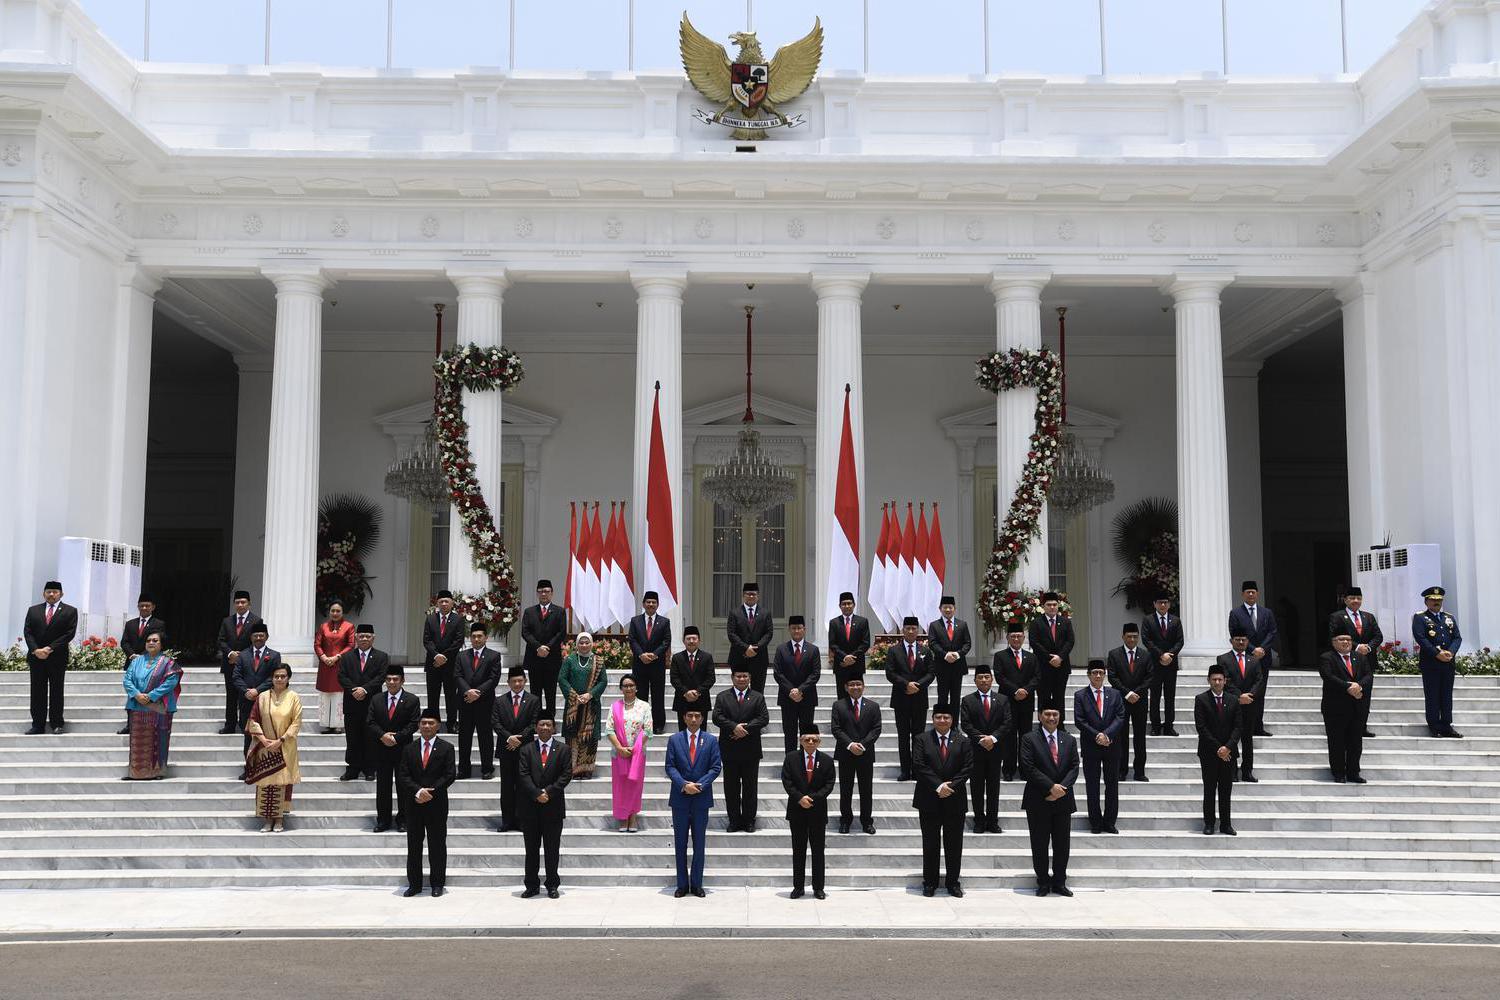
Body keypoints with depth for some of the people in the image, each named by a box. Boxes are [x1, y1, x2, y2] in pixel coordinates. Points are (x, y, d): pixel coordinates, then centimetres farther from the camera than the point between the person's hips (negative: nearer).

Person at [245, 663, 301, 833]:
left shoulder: (293, 698, -2)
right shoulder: (262, 697, 2)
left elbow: (296, 723, -5)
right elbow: (253, 720, 3)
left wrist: (280, 740, -13)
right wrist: (263, 739, -9)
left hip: (284, 748, -2)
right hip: (265, 747, 2)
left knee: (282, 781, 0)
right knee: (265, 782, 2)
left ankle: (279, 818, 9)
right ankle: (268, 819, 11)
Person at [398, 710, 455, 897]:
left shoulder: (446, 748, 2)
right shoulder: (409, 748, 8)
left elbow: (449, 775, -5)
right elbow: (402, 776, 1)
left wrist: (430, 792, -13)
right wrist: (418, 791, -14)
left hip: (437, 804, -2)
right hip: (413, 804, 2)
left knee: (437, 846, 3)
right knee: (413, 846, 6)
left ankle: (437, 884, 11)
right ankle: (414, 884, 14)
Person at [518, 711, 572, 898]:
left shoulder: (563, 749, 4)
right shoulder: (527, 749, 6)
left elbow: (566, 774, -3)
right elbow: (523, 774, -3)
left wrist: (548, 792, -13)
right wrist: (537, 794, -15)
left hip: (553, 805, -1)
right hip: (530, 806, 1)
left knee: (552, 848, 5)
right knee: (531, 849, 7)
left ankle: (552, 886, 13)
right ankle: (532, 885, 15)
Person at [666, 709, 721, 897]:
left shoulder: (711, 740, 3)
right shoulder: (674, 739, 3)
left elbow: (716, 767, -1)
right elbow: (670, 767, -1)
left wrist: (699, 785, -13)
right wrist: (684, 784, -15)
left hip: (701, 798, 0)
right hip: (680, 798, 0)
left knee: (699, 843, 6)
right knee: (680, 843, 5)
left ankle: (696, 884, 14)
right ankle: (682, 884, 13)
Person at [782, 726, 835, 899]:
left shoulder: (827, 761, 2)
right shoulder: (791, 758, 2)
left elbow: (829, 784, -2)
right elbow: (786, 781, -3)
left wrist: (813, 798, -15)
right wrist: (800, 798, -15)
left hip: (818, 811, 0)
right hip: (797, 811, 0)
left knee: (818, 850, 4)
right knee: (798, 850, 6)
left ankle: (818, 888, 12)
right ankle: (798, 887, 13)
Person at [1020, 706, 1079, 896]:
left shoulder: (1069, 741, 10)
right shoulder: (1030, 739, -3)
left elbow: (1074, 768, 4)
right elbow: (1028, 768, -11)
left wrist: (1061, 788, -11)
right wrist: (1051, 787, -15)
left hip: (1063, 801, 3)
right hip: (1038, 802, -3)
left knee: (1063, 845, 7)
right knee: (1040, 845, 3)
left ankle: (1059, 882, 18)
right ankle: (1043, 882, 15)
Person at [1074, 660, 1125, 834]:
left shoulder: (1114, 694, 7)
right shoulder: (1080, 695, 0)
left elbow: (1120, 717, -2)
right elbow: (1079, 721, -6)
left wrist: (1106, 734, -15)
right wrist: (1097, 736, -14)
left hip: (1111, 746, 2)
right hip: (1090, 747, -2)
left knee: (1112, 786, 5)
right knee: (1092, 787, 3)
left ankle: (1109, 822, 13)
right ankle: (1096, 823, 10)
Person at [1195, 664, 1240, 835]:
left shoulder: (1233, 701, 8)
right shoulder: (1201, 699, -2)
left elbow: (1237, 727, 3)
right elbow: (1201, 727, -8)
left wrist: (1227, 747, -11)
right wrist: (1217, 748, -12)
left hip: (1228, 753, 2)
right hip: (1209, 753, -2)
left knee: (1226, 790, 5)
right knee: (1209, 789, 3)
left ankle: (1225, 824, 10)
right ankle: (1209, 823, 9)